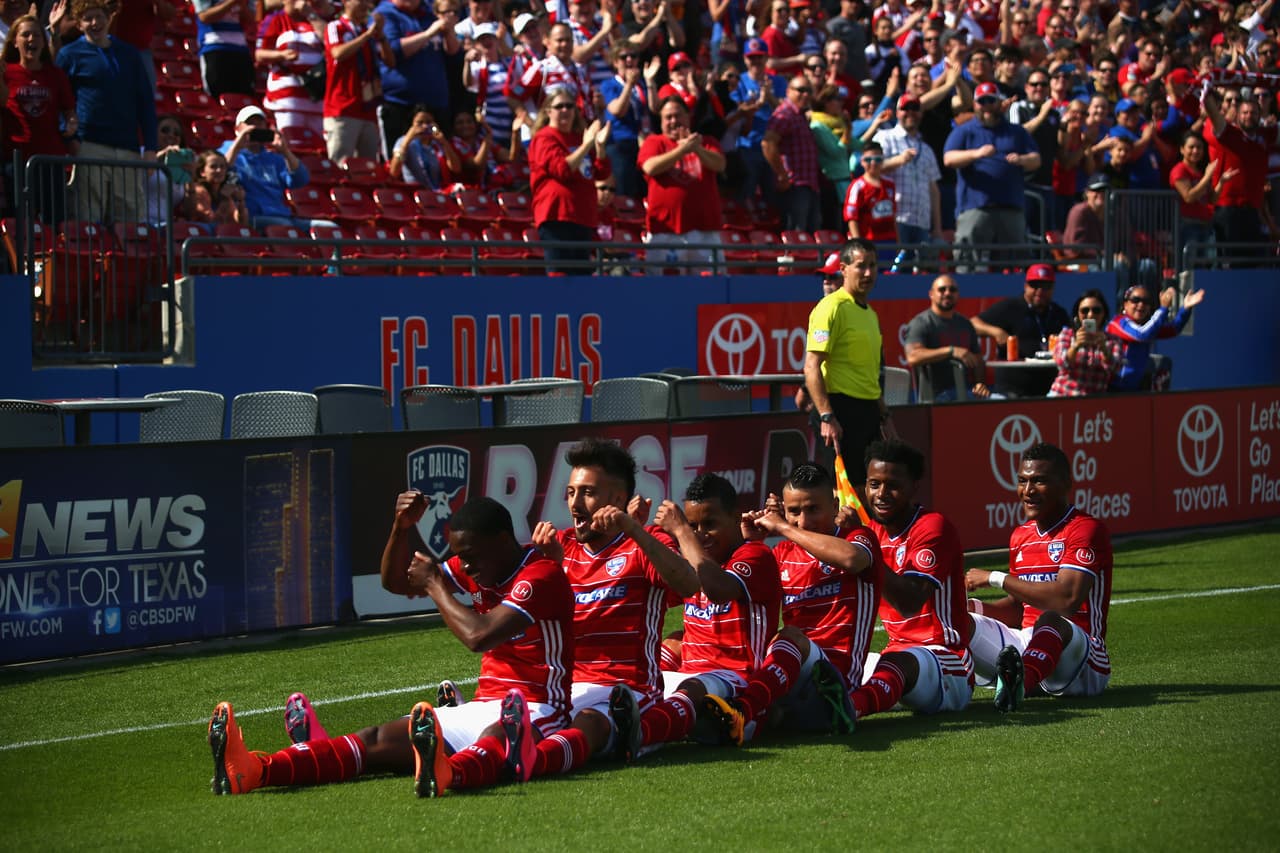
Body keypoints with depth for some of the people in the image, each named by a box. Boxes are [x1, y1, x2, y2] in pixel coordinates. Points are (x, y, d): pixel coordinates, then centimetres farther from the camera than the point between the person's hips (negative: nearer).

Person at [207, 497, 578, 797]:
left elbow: (478, 636, -25)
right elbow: (395, 581, 19)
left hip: (532, 711, -8)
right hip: (481, 709, 8)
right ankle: (253, 770, -32)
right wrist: (404, 526, 0)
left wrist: (434, 585, -10)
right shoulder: (477, 569, 14)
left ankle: (445, 772, -81)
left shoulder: (541, 576, -14)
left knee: (499, 734, -44)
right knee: (378, 740, -13)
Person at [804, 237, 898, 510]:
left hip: (868, 411, 9)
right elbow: (812, 367, -17)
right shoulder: (832, 307, -9)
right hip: (843, 409, -9)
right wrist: (826, 417, -24)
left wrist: (885, 417, 25)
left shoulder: (870, 314, 19)